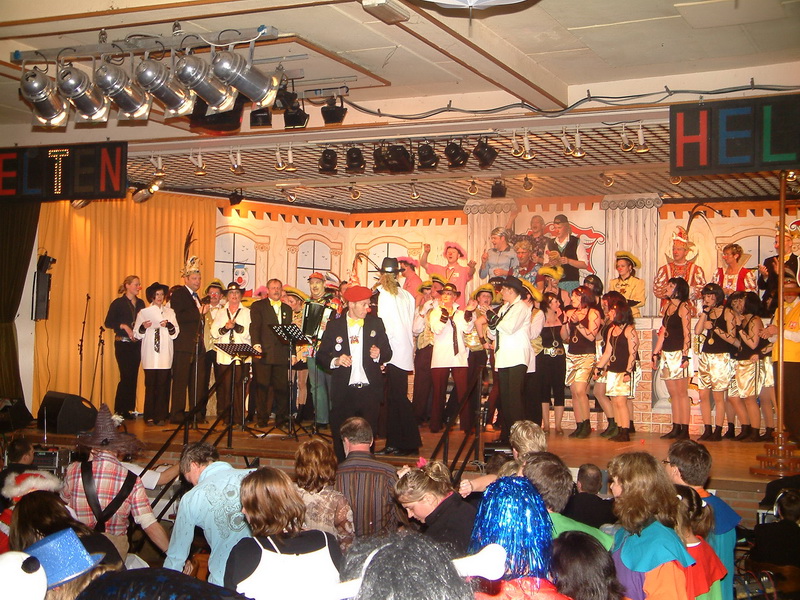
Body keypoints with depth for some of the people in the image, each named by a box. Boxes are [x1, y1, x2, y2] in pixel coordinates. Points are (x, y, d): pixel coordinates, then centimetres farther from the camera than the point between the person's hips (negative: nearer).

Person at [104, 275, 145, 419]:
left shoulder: (141, 303, 12)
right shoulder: (118, 303, -2)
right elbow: (108, 322, -5)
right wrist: (124, 326, -16)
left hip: (137, 344, 5)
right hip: (123, 343, -5)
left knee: (133, 376, 4)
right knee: (126, 376, -9)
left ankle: (129, 409, 10)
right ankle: (119, 410, -1)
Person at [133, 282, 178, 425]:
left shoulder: (170, 312, 15)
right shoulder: (143, 313, 12)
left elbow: (175, 333, 8)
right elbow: (137, 334, 8)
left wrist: (169, 326, -11)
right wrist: (143, 327, -11)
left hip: (165, 355, 1)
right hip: (150, 355, -1)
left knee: (163, 384, -5)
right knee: (150, 384, -6)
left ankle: (160, 416, 0)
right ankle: (149, 416, -1)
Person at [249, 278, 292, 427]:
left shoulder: (287, 309, 21)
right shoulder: (258, 306, 7)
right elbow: (255, 326, -6)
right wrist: (256, 344, -22)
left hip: (282, 355, 4)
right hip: (264, 353, -3)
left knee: (282, 387, 1)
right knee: (262, 387, -3)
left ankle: (281, 417, 9)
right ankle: (262, 418, 4)